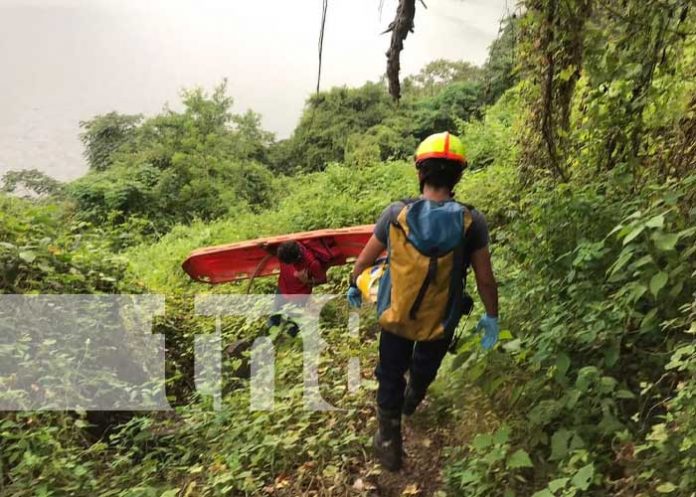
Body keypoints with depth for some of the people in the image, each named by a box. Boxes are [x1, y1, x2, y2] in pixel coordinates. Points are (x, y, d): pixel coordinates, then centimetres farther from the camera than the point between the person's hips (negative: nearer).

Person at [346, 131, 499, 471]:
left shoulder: (396, 213, -18)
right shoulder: (472, 222, -20)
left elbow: (365, 258, -4)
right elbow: (485, 279, -13)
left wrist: (354, 285, 16)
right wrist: (491, 317, 4)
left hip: (395, 316, -1)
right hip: (441, 322, 1)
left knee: (391, 375, 20)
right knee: (424, 368, 31)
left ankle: (389, 443, 31)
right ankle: (412, 400, 61)